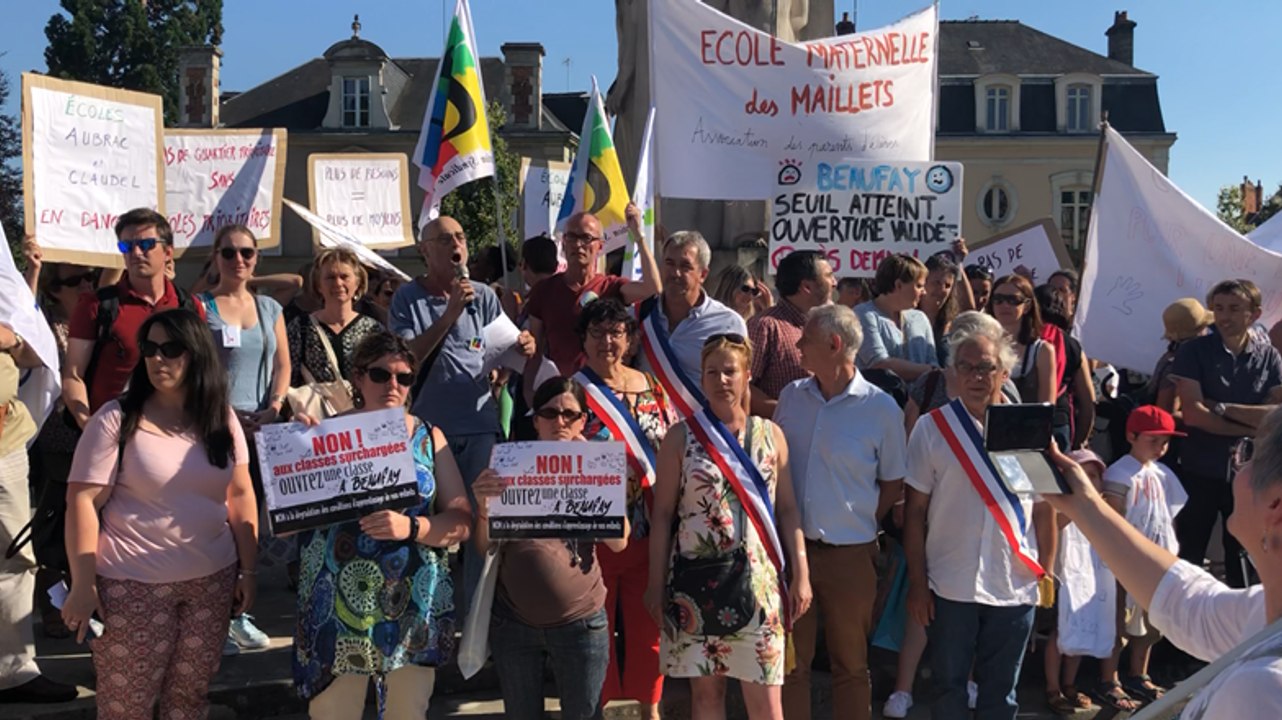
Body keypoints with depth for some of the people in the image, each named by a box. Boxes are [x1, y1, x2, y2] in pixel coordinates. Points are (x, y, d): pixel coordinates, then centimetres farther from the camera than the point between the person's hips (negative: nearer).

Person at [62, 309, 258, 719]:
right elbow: (82, 501, -8)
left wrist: (248, 570, 5)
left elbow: (241, 494, 9)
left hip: (213, 579, 4)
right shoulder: (116, 420, -7)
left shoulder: (222, 419, 4)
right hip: (133, 585, -3)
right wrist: (83, 584, -12)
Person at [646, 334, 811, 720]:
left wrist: (801, 575, 2)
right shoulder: (681, 437, 1)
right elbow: (662, 515, 1)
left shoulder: (771, 435, 6)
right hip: (697, 576, -1)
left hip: (757, 579, 1)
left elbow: (787, 510, 7)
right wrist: (656, 583, -1)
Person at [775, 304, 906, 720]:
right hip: (791, 547, 3)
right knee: (791, 659, 11)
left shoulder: (881, 409, -8)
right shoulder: (791, 397, 3)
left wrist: (859, 522, -3)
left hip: (850, 554, -3)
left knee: (851, 664, 12)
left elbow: (893, 483, 1)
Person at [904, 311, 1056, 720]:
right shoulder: (932, 428, -3)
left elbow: (1045, 509, 7)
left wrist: (1046, 574, 4)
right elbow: (915, 510, -1)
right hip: (950, 585, -1)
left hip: (1015, 586, 1)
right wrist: (917, 581, -4)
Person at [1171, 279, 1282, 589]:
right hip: (1199, 473, -2)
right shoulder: (1193, 352, -5)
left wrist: (1220, 407, -14)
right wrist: (1251, 429, -12)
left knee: (1243, 559, 12)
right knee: (1188, 558, 7)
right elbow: (1193, 414, -14)